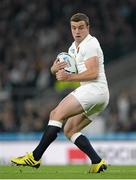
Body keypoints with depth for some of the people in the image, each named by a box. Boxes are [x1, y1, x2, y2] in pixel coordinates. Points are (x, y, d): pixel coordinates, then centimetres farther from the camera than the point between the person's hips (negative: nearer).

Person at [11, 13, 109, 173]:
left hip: (95, 89, -10)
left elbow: (93, 73, -17)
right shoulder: (74, 47, 23)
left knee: (57, 114, -16)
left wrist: (70, 77, -16)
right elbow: (58, 70, 22)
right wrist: (55, 68, -1)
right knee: (69, 130, 6)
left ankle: (35, 157, -19)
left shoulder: (90, 44, -6)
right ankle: (97, 163, -2)